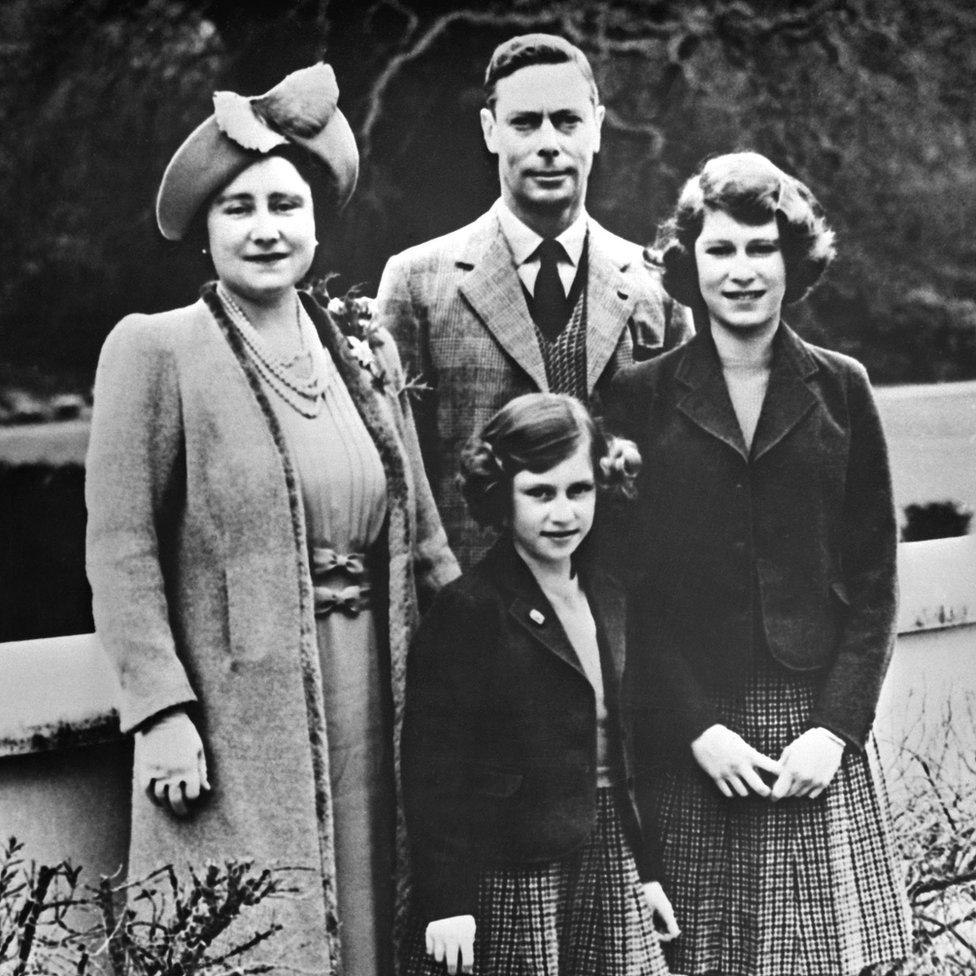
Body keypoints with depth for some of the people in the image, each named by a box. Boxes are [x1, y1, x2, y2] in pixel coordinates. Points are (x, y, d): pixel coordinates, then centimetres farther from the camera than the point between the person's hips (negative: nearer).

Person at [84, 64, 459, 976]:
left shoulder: (367, 353, 11)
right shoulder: (153, 350, -5)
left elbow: (420, 532, 13)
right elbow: (119, 550, -9)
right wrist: (161, 713, -15)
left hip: (369, 716, 5)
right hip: (231, 723, -5)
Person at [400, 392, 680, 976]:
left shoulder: (608, 600, 9)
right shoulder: (467, 613, -12)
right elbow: (433, 770, -13)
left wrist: (647, 868, 15)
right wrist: (445, 901, -16)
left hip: (609, 865, 6)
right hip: (511, 879, -6)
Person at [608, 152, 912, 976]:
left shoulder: (840, 390, 5)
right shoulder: (643, 397, 1)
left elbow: (873, 580, 5)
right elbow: (630, 589, -1)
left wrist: (837, 725, -6)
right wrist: (698, 728, -9)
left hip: (817, 730, 1)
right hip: (686, 739, -1)